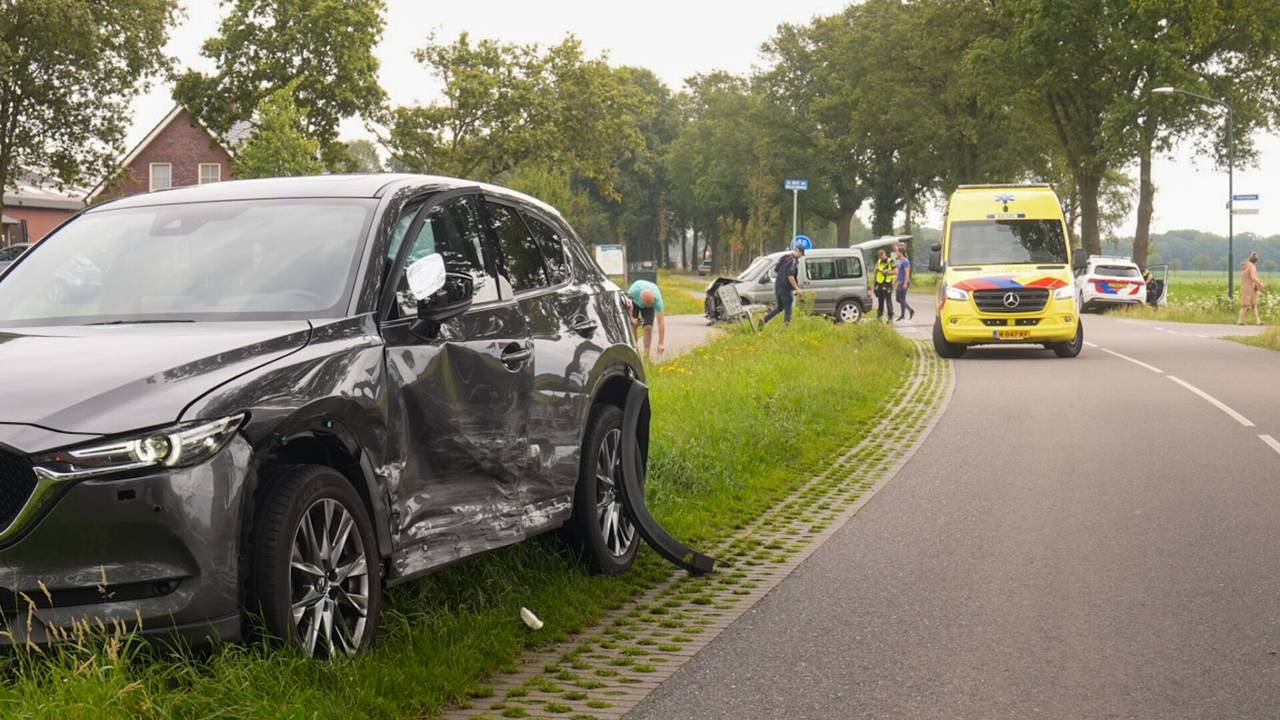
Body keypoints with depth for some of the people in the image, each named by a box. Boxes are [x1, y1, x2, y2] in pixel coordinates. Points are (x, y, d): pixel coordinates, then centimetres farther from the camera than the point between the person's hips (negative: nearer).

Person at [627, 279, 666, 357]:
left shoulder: (657, 299, -40)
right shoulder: (634, 290, -42)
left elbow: (661, 322, -38)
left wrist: (661, 344, -38)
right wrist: (631, 318, -23)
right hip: (634, 301, 0)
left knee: (648, 328, -15)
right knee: (633, 326, -13)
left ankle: (646, 356, -8)